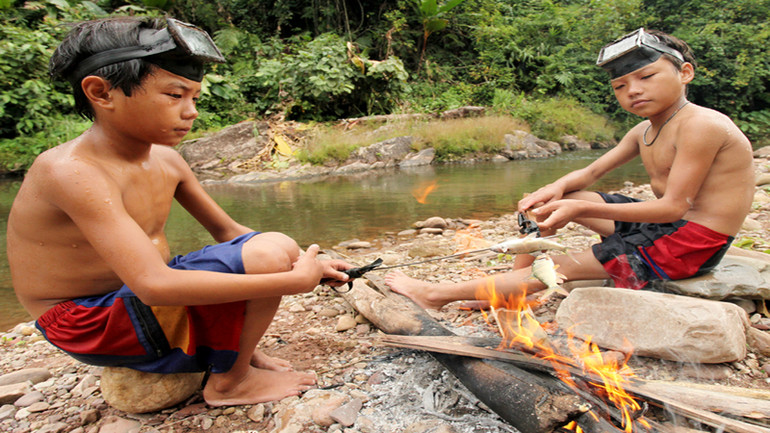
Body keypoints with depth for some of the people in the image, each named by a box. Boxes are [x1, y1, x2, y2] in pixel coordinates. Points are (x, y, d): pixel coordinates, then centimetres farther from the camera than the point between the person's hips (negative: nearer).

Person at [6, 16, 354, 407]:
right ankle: (229, 382, -4)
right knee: (270, 255, -24)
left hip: (138, 297, 9)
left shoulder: (165, 160, 0)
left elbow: (228, 232, 6)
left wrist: (309, 266, -7)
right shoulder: (74, 172, -26)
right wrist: (294, 281, -33)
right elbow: (155, 286, -36)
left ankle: (238, 349, 8)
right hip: (93, 325, -8)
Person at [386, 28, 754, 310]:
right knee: (551, 198, 4)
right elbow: (590, 173, 10)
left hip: (690, 243, -9)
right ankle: (515, 281, 5)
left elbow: (674, 206, -25)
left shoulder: (702, 125, -20)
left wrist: (581, 208, -32)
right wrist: (558, 188, -14)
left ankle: (438, 294, -13)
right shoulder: (643, 132, 8)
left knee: (568, 266, -16)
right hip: (661, 225, 9)